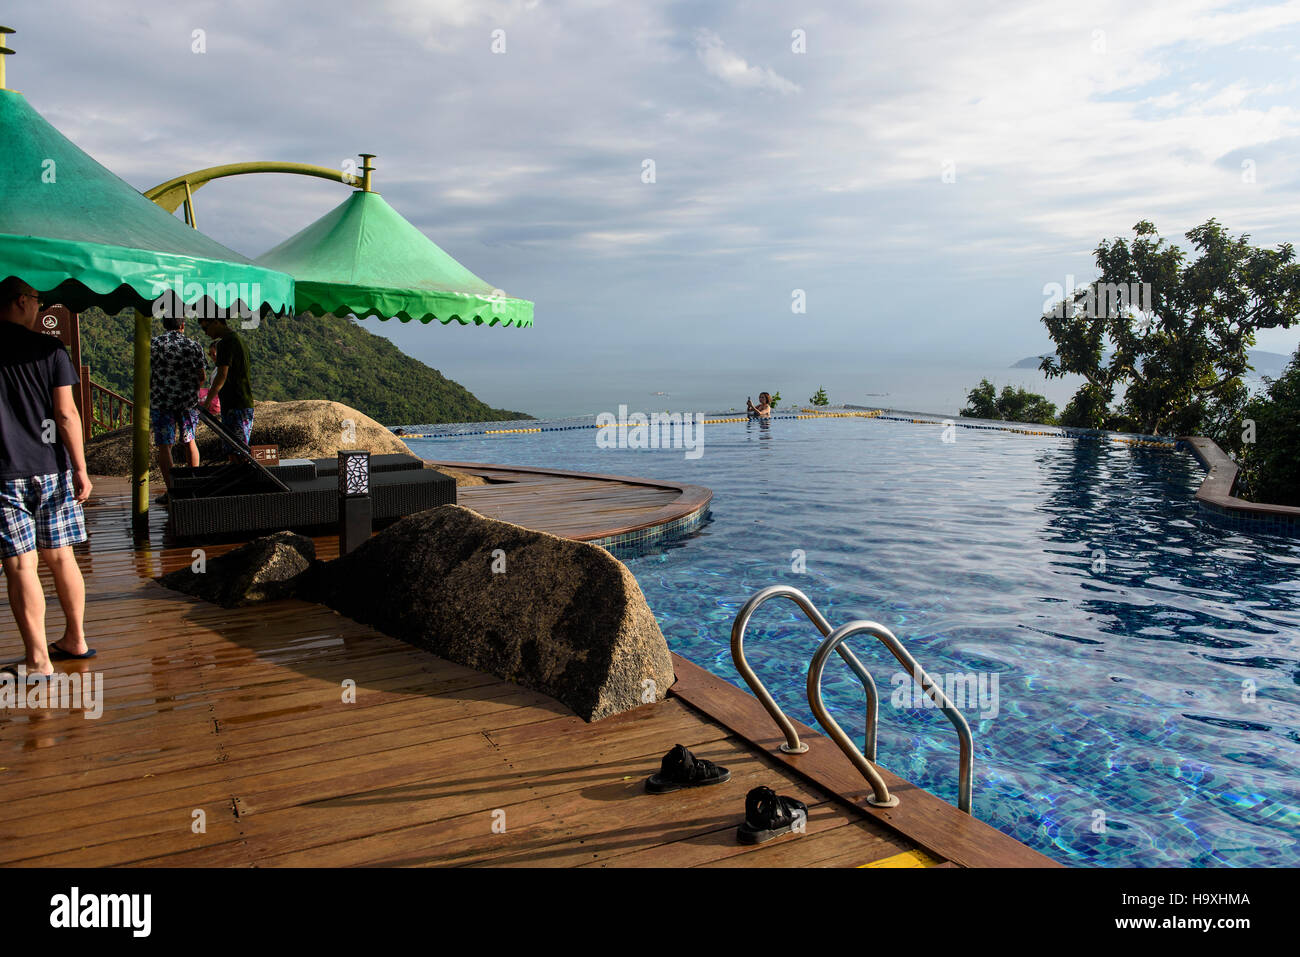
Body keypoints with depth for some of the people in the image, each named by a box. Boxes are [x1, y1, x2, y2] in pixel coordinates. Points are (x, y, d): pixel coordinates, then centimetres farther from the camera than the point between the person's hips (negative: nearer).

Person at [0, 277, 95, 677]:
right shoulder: (49, 349, -2)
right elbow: (66, 414, -5)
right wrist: (80, 468, -1)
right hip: (51, 469, 1)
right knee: (60, 557, 13)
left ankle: (38, 660, 5)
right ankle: (75, 640, 24)